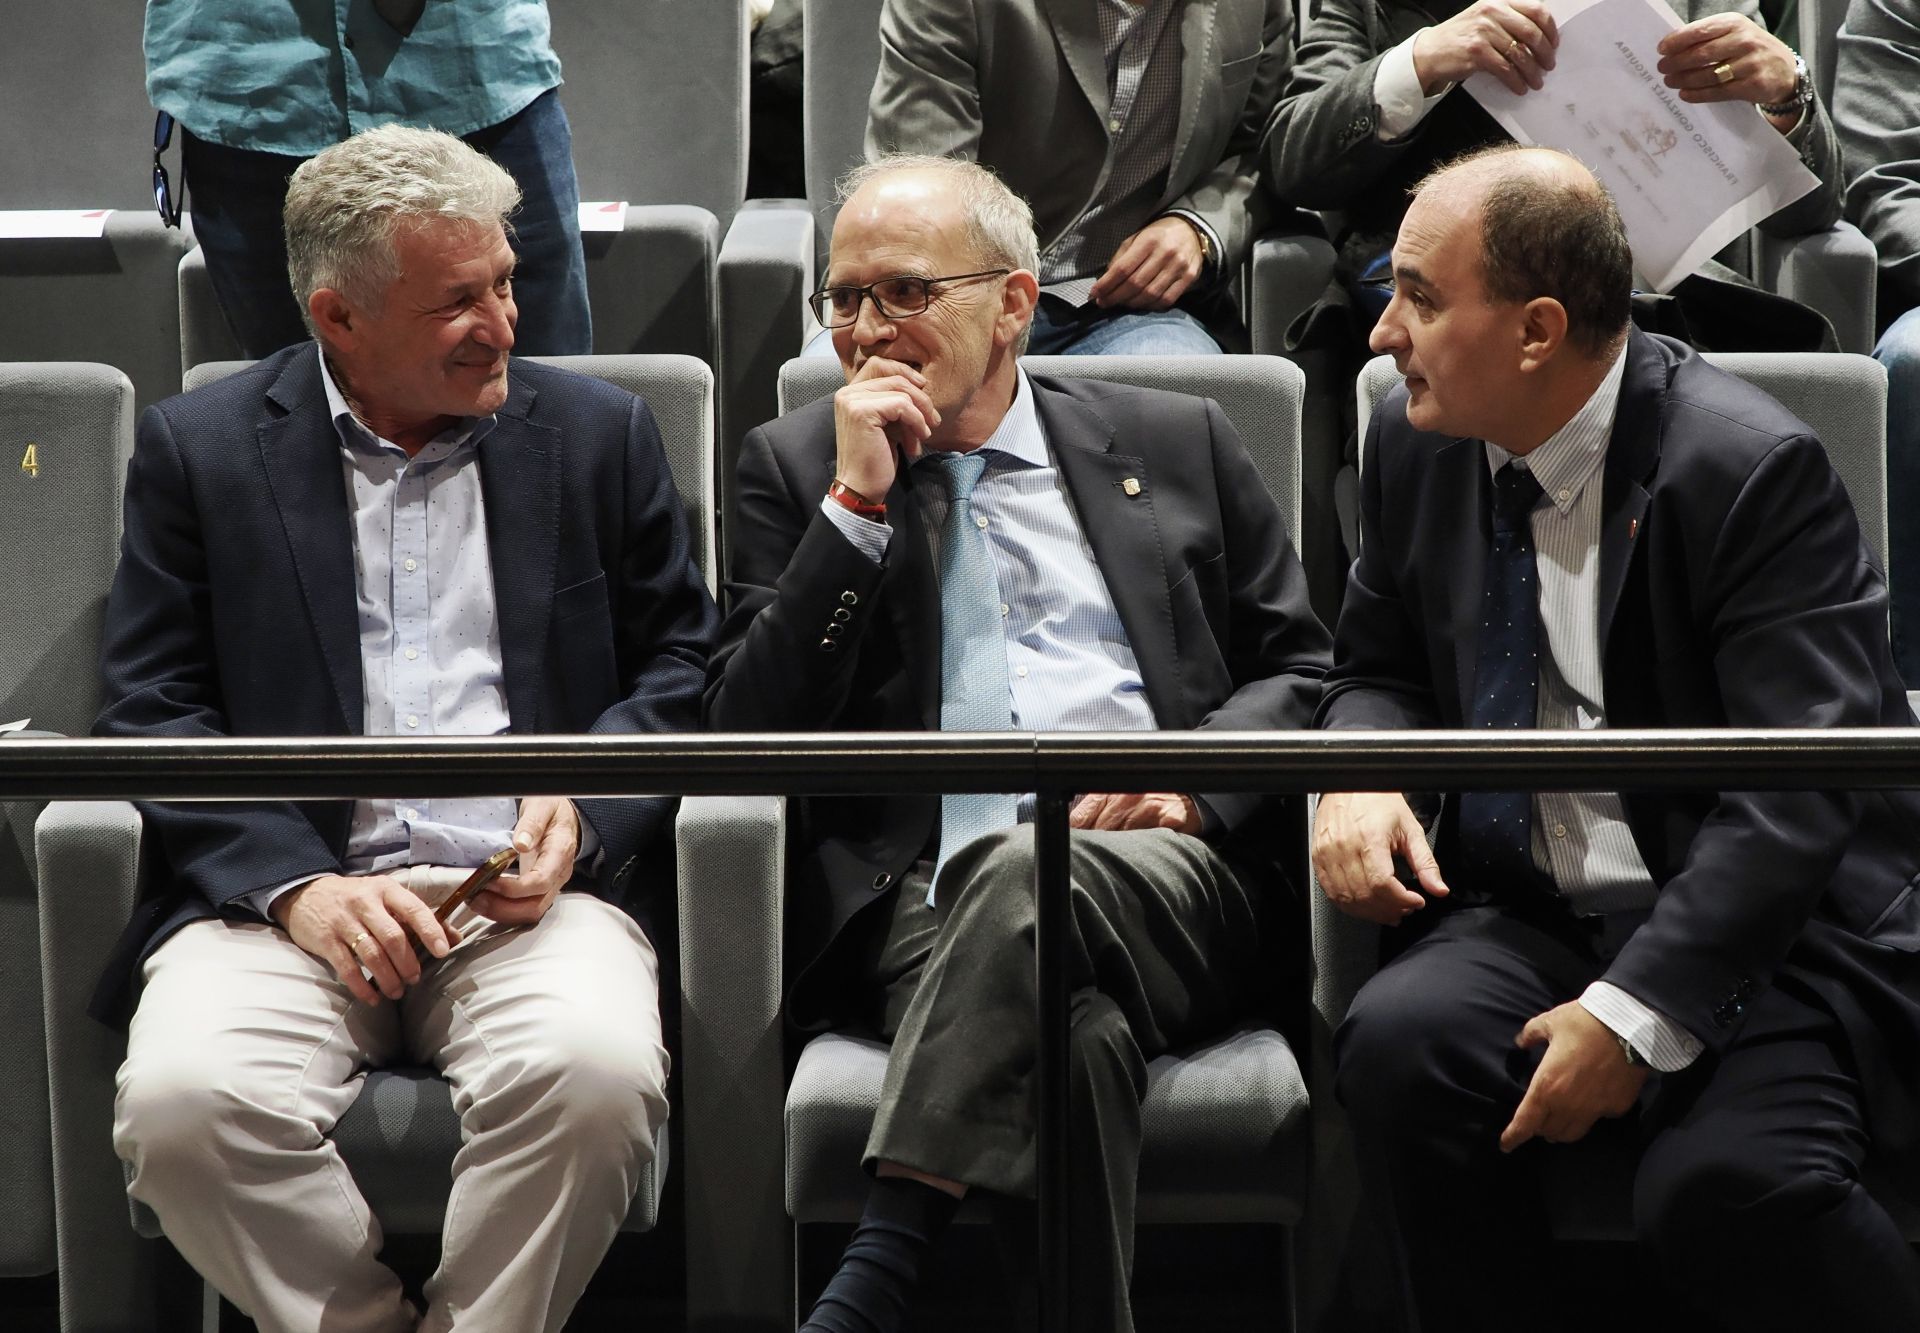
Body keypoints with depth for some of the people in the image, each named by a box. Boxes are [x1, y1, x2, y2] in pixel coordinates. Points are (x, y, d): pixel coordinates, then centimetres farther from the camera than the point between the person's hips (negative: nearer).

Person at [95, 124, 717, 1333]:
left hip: (534, 889, 0)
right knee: (180, 1101, -30)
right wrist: (298, 886, -11)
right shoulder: (198, 449, 10)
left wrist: (585, 811, -6)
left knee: (596, 1074, -33)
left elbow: (683, 661, 14)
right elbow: (154, 711, 5)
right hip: (288, 891, 0)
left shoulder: (601, 432, 14)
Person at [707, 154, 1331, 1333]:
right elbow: (748, 736, 7)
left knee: (1029, 881, -38)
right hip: (922, 888, 0)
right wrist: (857, 502, 0)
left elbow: (1304, 671, 17)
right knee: (1069, 1016, -37)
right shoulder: (795, 466, 19)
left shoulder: (1177, 443, 21)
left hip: (1165, 868, 0)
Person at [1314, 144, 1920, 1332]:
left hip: (1752, 924, -5)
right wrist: (1358, 777, -4)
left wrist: (1634, 1013, -26)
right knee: (1398, 1044, -28)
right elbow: (1379, 667, 21)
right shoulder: (1418, 445, 5)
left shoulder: (1752, 471, -15)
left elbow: (1795, 798, -19)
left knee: (1728, 1182, -32)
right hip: (1526, 909, 5)